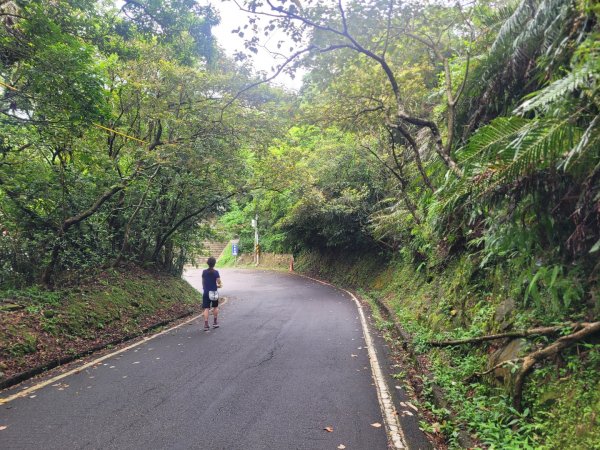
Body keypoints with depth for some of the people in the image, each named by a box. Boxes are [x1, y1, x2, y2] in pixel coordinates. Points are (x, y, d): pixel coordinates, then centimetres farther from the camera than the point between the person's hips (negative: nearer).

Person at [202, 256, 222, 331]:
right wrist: (218, 285, 10)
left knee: (206, 308, 1)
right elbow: (219, 282, -12)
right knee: (215, 307, 18)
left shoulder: (204, 272, -1)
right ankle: (215, 322, 22)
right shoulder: (216, 272, -9)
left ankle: (206, 325, -4)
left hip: (206, 292, 1)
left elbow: (203, 282, 5)